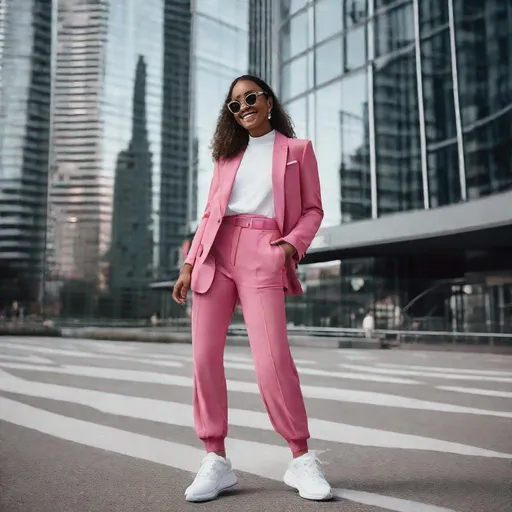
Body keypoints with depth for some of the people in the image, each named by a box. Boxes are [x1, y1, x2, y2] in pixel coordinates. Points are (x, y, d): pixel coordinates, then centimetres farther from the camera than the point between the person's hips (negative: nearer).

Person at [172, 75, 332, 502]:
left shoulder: (298, 149, 13)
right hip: (216, 253, 4)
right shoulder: (227, 153, 20)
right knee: (205, 356, -4)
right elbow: (211, 212, 17)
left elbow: (312, 209, 9)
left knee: (272, 359, -14)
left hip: (263, 254, -4)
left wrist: (292, 244, -11)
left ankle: (301, 460, 3)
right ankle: (216, 460, 7)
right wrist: (189, 264, 8)